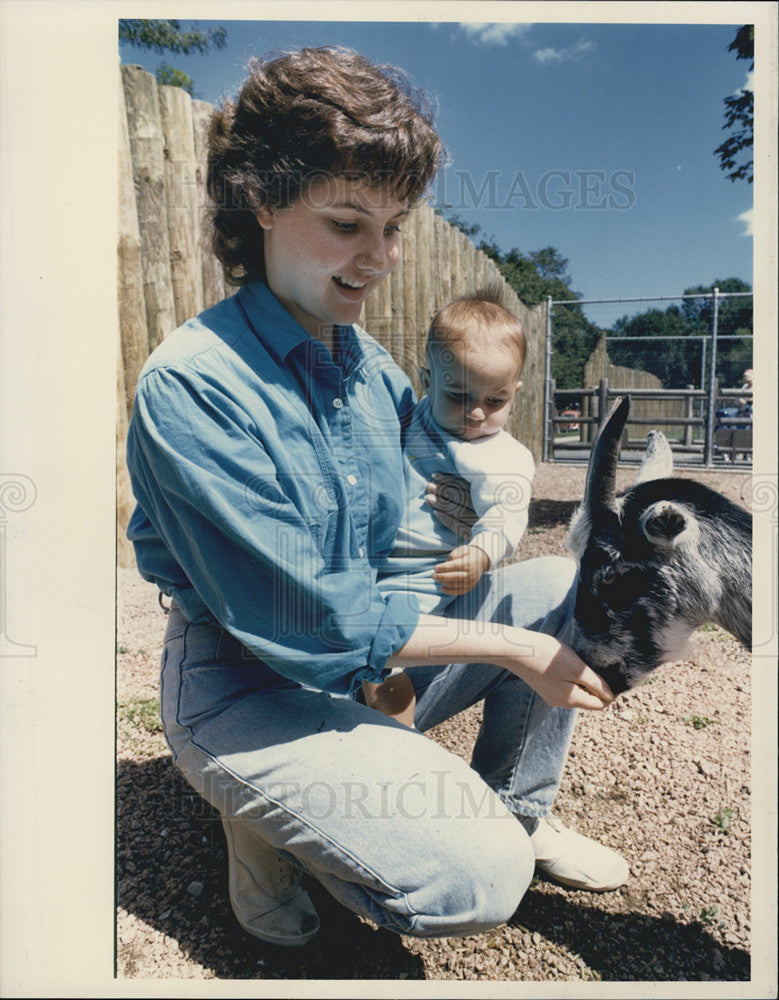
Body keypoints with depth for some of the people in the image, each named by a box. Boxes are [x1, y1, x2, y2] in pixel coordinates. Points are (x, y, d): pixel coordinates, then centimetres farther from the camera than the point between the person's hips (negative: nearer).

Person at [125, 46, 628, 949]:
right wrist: (510, 648, -19)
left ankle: (518, 809, 19)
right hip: (247, 689, -7)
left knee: (561, 588, -1)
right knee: (477, 878, -21)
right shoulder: (188, 385, -23)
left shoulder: (371, 366, 1)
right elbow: (316, 622, -25)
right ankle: (264, 821, 6)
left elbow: (416, 507, 15)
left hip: (372, 656, 7)